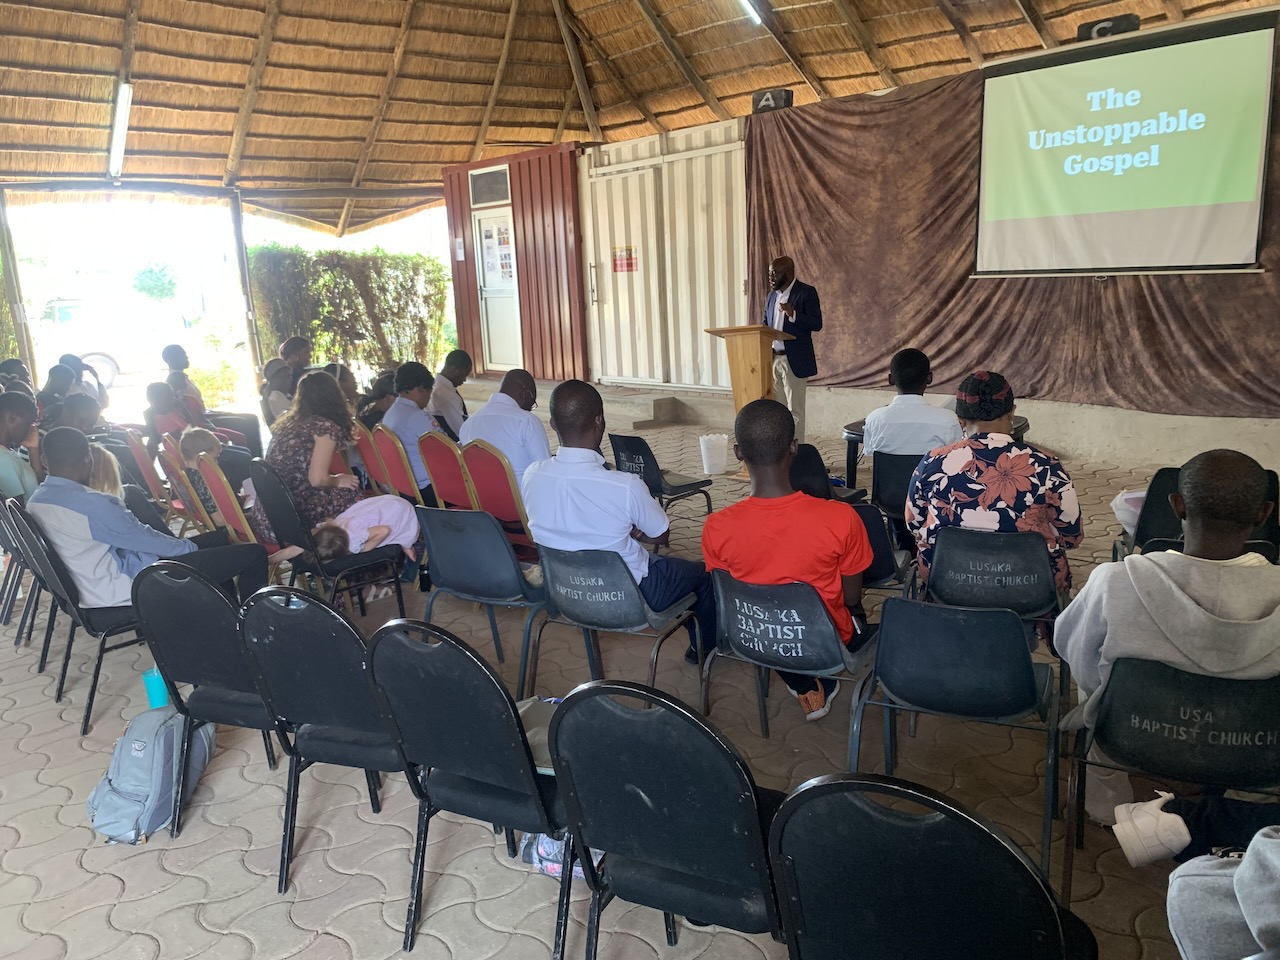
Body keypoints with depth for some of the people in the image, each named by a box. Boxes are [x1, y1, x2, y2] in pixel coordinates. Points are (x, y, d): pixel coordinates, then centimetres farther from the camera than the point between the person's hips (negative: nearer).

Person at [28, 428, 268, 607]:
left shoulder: (36, 501, 5)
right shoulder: (90, 503, -26)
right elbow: (143, 538, -15)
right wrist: (190, 547, 2)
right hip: (128, 586, -10)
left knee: (218, 539, 24)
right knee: (254, 554, -9)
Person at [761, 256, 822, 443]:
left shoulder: (806, 292, -7)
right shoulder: (773, 295, 14)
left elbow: (817, 324, -13)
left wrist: (793, 314, -27)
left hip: (794, 361, -7)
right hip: (773, 359, 7)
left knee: (795, 410, -1)